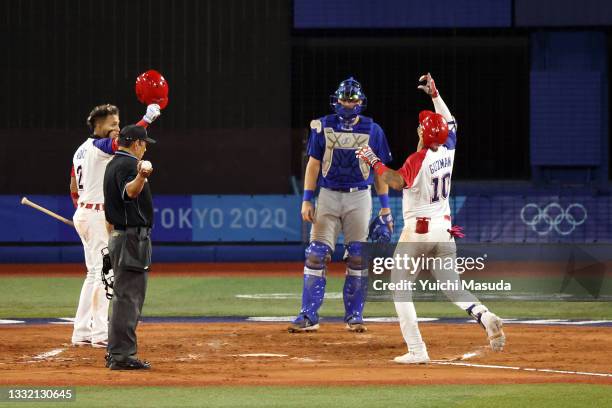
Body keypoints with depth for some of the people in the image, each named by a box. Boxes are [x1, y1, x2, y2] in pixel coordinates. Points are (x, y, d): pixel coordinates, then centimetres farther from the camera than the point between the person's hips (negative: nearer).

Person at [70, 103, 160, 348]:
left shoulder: (81, 151, 16)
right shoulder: (98, 146, -12)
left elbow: (74, 190, 22)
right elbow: (120, 142, -32)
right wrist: (147, 118, -34)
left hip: (82, 212, 10)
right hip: (98, 215, -10)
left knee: (94, 272, 14)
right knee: (103, 272, -9)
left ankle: (82, 332, 14)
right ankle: (100, 334, -11)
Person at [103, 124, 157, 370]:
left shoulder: (113, 164, 17)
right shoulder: (127, 164, -14)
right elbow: (130, 192, -37)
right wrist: (141, 177, -55)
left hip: (118, 236, 11)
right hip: (132, 237, -11)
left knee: (125, 296, 16)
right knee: (128, 296, -11)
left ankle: (116, 353, 20)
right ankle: (122, 355, -13)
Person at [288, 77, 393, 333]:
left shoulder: (372, 130, 2)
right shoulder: (323, 127, 2)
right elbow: (313, 164, 5)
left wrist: (385, 206, 3)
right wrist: (307, 200, -2)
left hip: (359, 197, 0)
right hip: (328, 195, 0)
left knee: (358, 257, -2)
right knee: (317, 254, -7)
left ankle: (354, 317, 7)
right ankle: (308, 317, -6)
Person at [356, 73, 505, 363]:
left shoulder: (418, 159, -17)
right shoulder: (448, 151, 3)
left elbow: (397, 182, -34)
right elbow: (450, 122, 23)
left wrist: (374, 162, -24)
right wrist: (434, 94, 29)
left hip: (417, 230, -7)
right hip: (444, 230, 7)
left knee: (400, 287, 4)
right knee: (451, 287, 15)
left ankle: (416, 350, -7)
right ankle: (484, 316, -15)